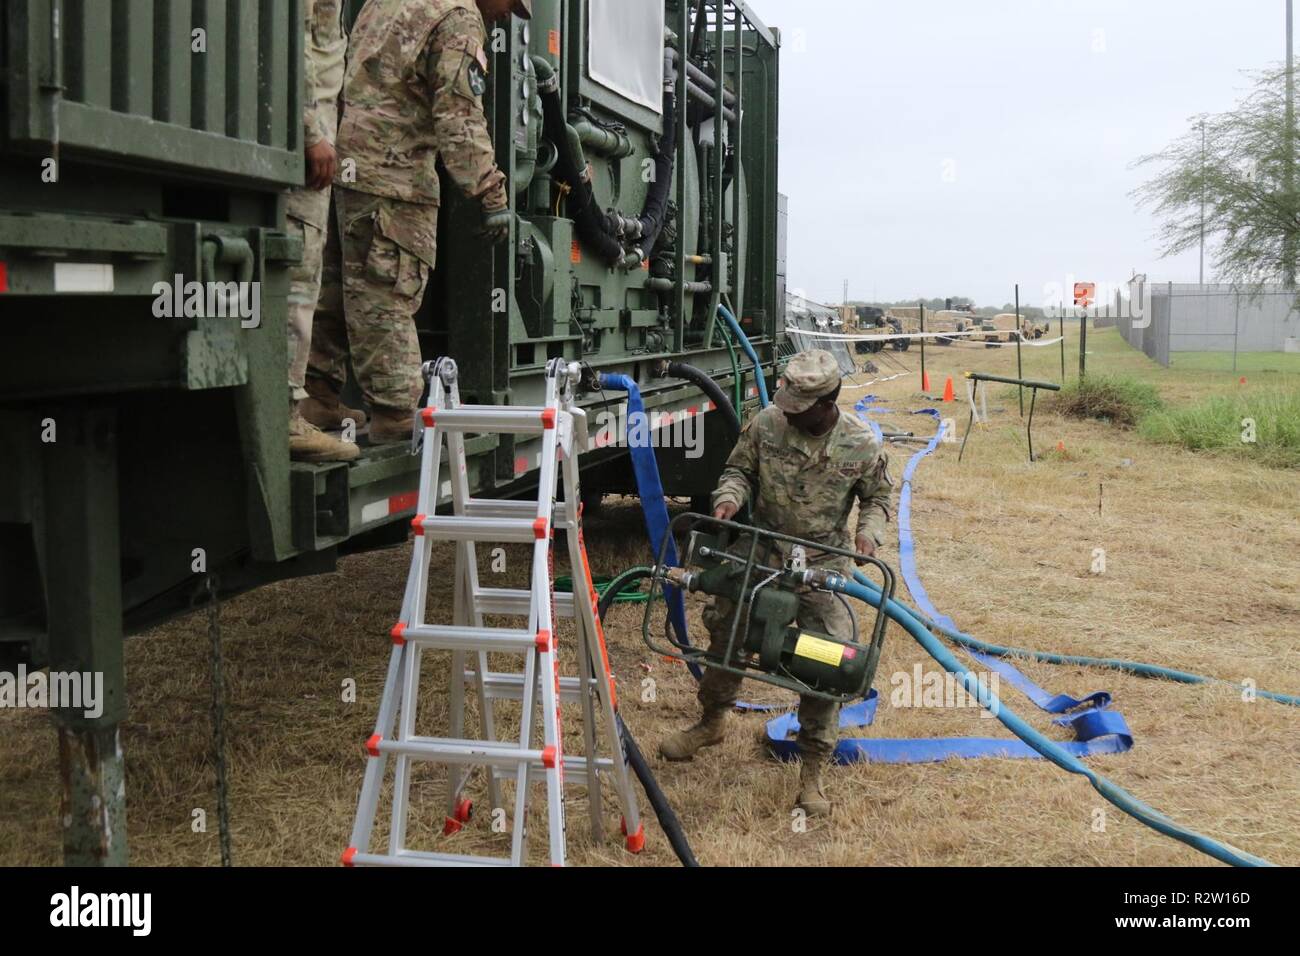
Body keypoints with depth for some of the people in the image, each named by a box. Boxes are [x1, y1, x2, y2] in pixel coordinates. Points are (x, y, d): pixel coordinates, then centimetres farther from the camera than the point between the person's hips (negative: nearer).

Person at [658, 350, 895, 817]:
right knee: (725, 632, 12)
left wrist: (870, 531, -16)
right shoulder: (765, 424, -9)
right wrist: (729, 496, -16)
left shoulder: (862, 445, -12)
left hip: (824, 565, -2)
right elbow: (739, 469, 6)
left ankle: (813, 769, 5)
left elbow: (880, 495, 4)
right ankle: (712, 722, 39)